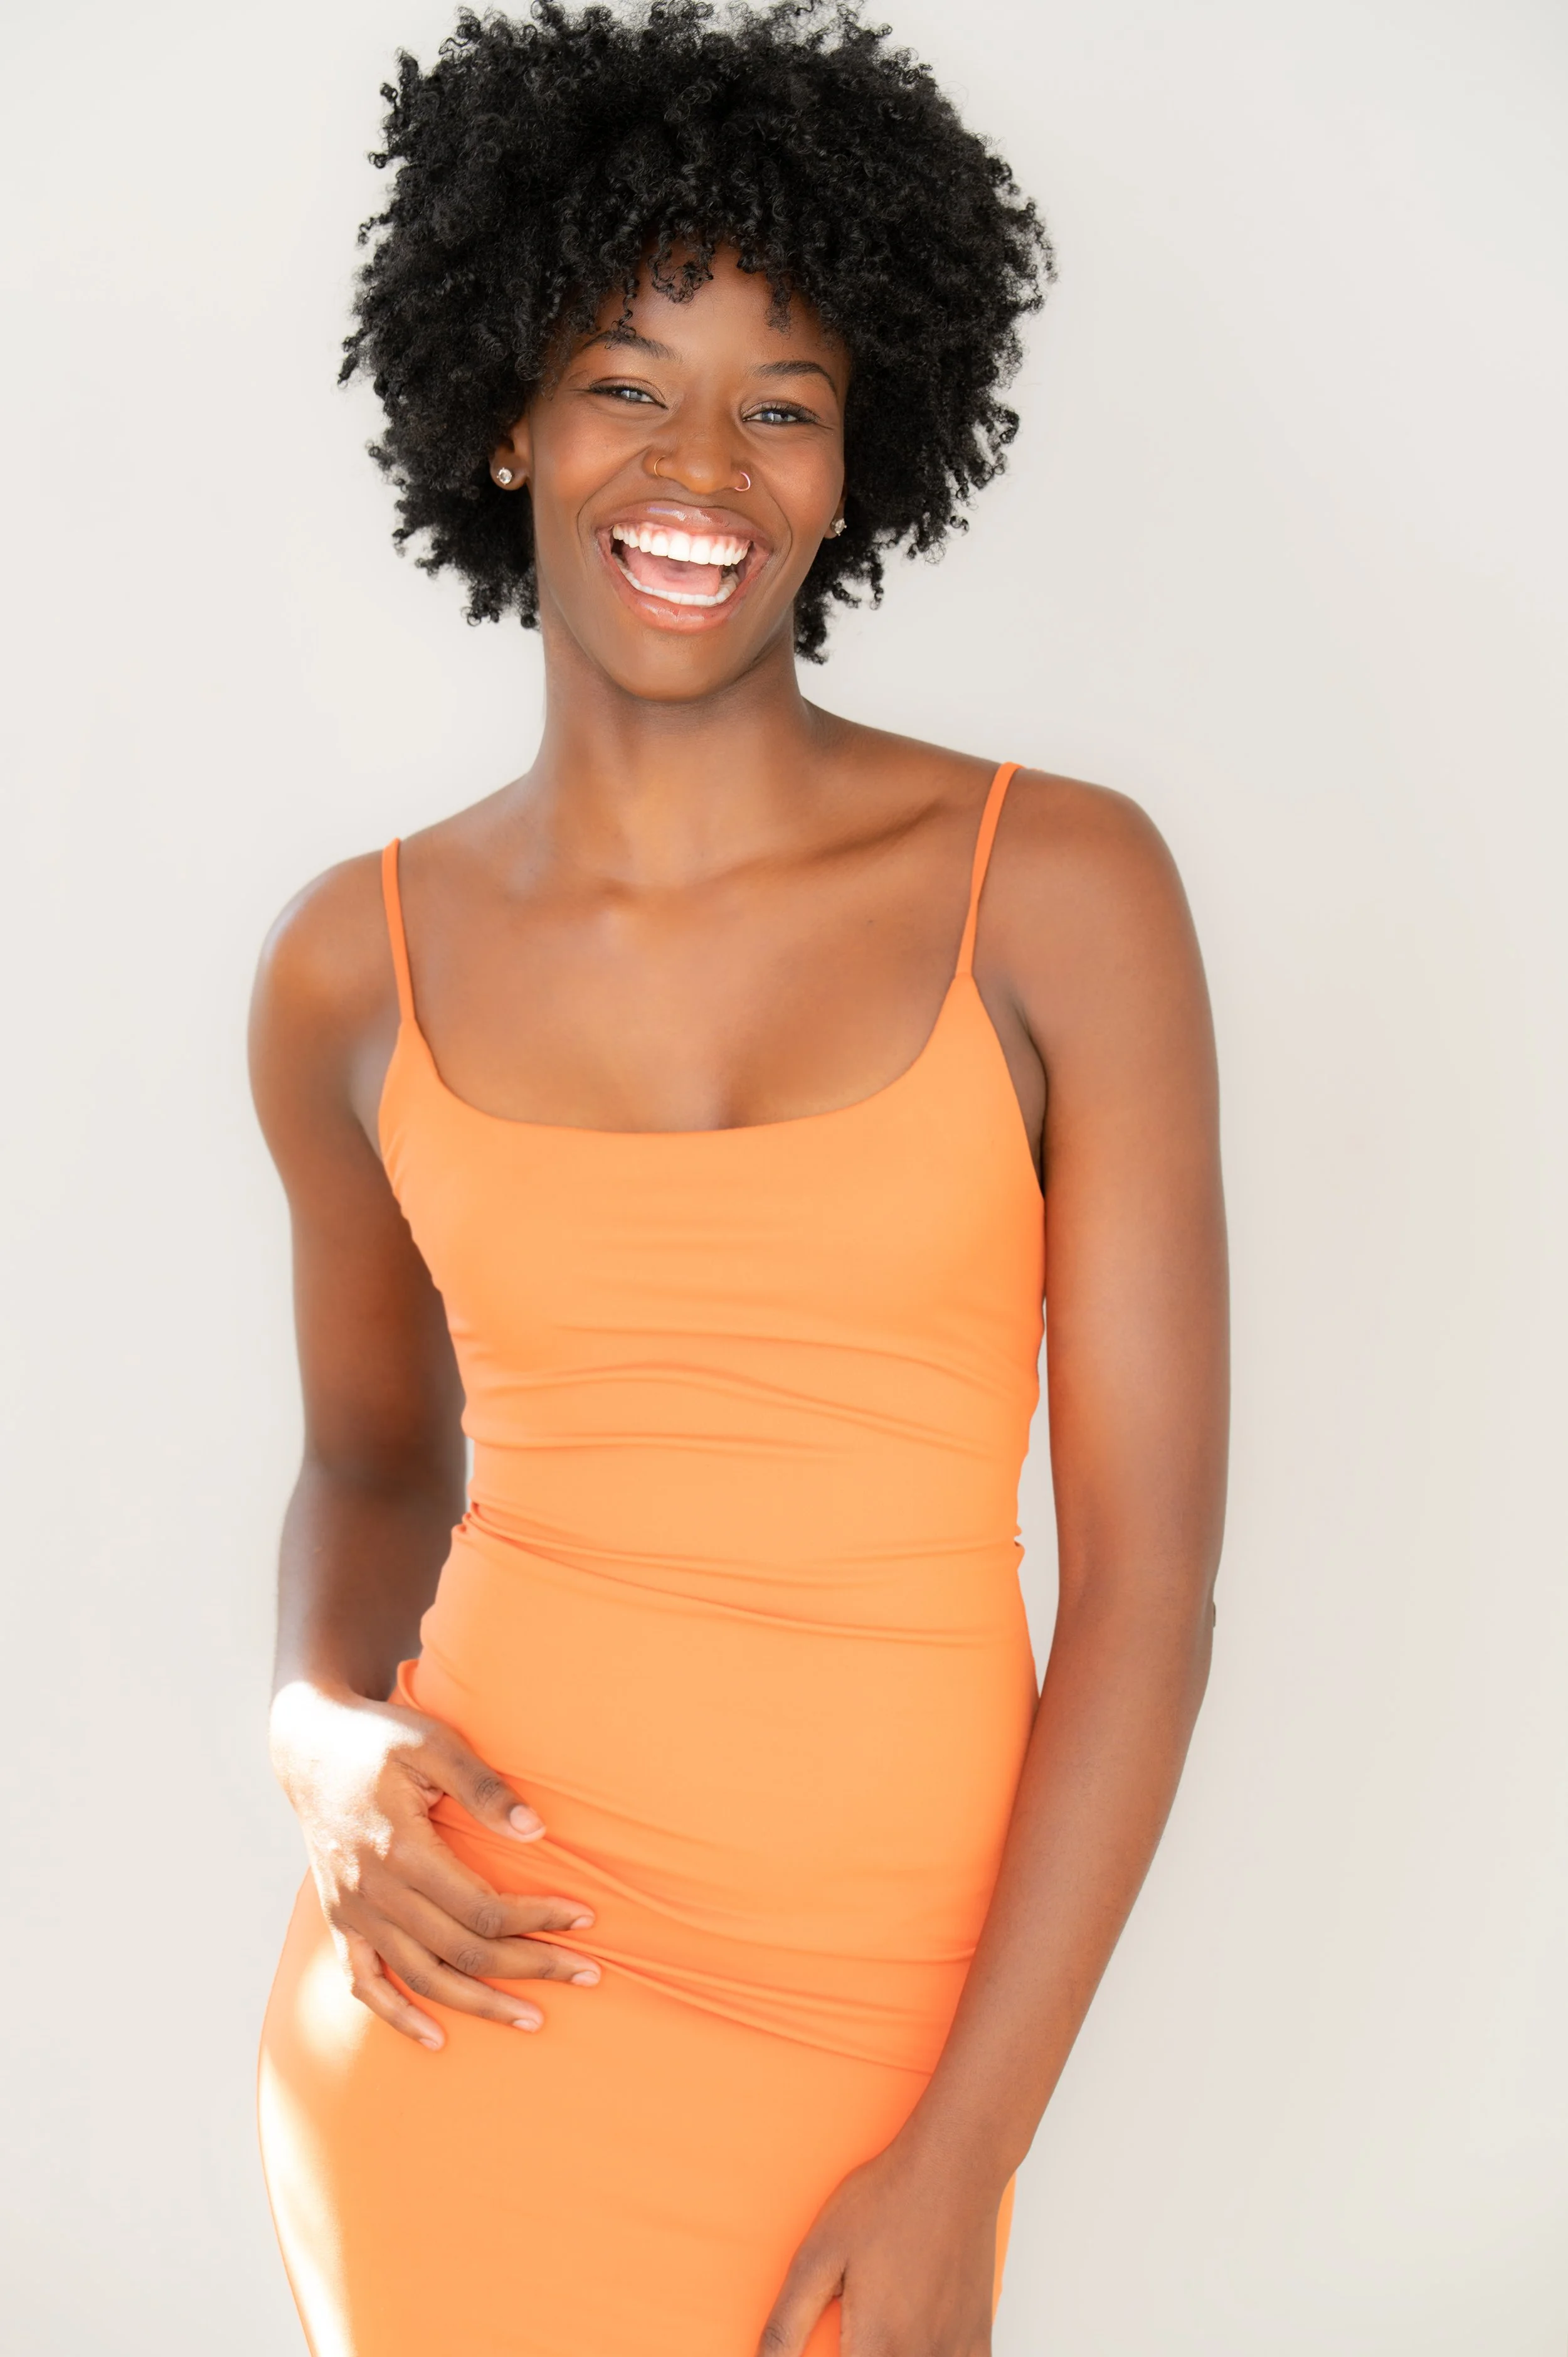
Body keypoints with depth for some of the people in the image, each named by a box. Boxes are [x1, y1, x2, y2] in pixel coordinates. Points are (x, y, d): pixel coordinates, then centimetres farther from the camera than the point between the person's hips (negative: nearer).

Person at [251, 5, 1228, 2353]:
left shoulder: (1062, 895, -7)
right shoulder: (359, 965, 0)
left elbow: (1152, 1566, -8)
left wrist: (963, 2158, -10)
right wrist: (327, 1738, -6)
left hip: (888, 2029, -1)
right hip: (474, 1971, 1)